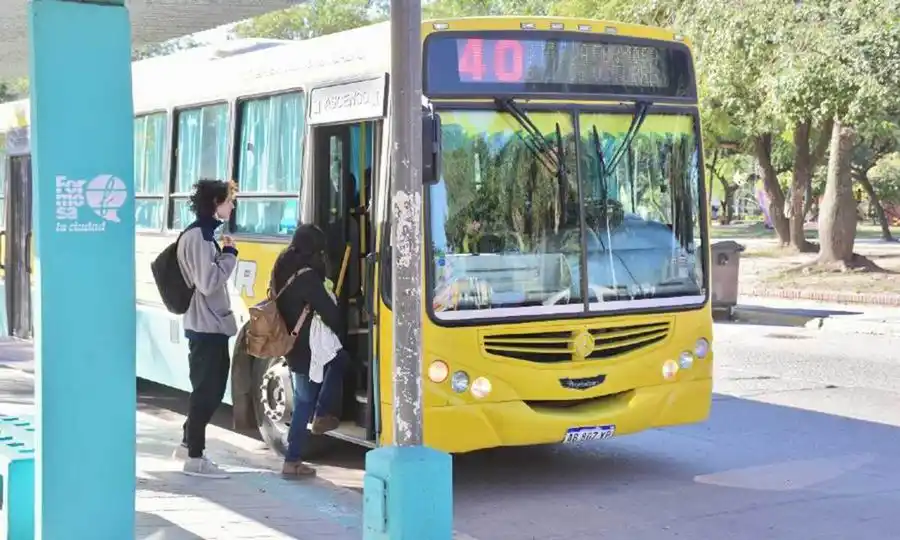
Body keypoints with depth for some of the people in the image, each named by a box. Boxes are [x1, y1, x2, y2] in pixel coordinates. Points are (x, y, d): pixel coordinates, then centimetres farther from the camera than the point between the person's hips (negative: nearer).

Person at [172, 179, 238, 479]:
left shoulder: (205, 233, 15)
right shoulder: (197, 236, -17)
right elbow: (207, 282, -24)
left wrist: (224, 255, 3)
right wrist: (229, 254, -15)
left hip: (213, 325, 10)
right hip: (205, 326, -10)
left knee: (213, 388, 17)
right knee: (205, 390, -5)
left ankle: (189, 443, 28)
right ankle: (195, 458, 1)